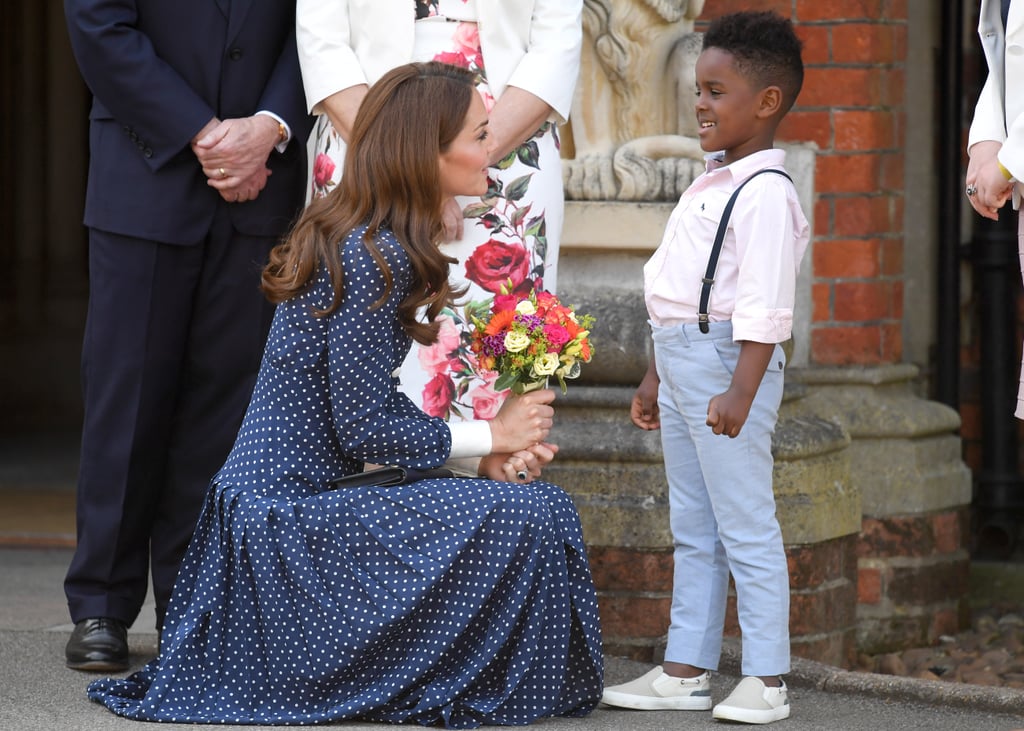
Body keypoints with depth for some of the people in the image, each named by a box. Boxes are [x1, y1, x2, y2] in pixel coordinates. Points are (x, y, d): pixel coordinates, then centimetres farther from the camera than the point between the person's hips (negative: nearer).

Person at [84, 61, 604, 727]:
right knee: (530, 516, -19)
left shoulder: (354, 240, 11)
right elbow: (363, 427, -19)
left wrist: (488, 454, 2)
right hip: (291, 517, -10)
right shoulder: (377, 256, -19)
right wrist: (490, 436, -7)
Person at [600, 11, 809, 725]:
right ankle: (687, 671, 20)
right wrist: (656, 376, 25)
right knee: (694, 531, 14)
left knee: (746, 528, -6)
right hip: (682, 357, 10)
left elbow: (765, 306, -21)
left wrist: (740, 391, -27)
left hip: (727, 360, -10)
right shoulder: (710, 183, 16)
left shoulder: (764, 192, -14)